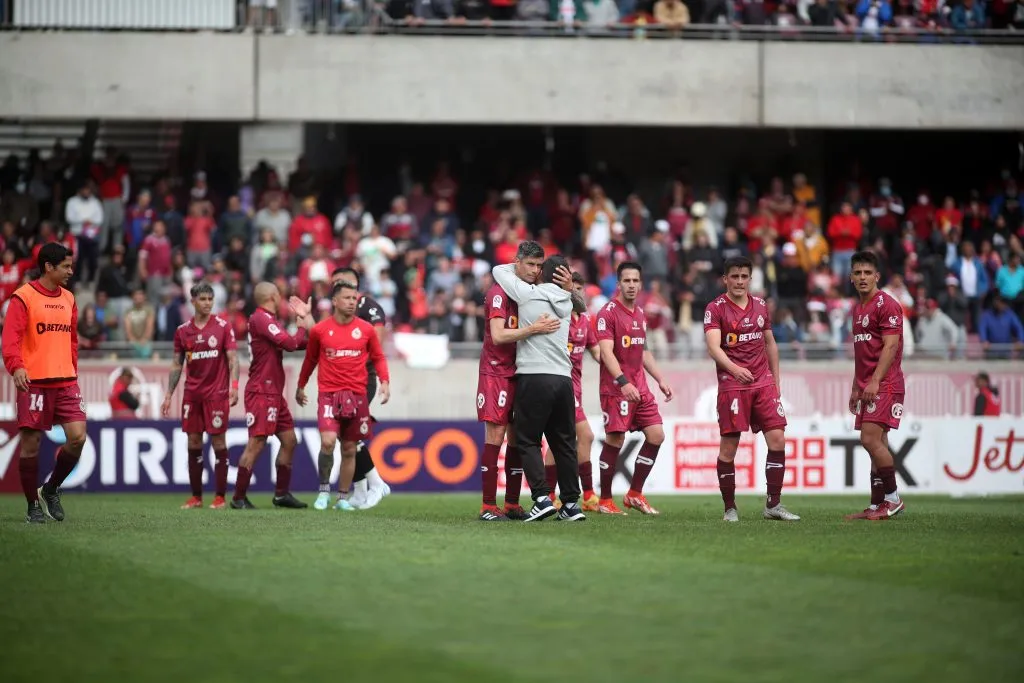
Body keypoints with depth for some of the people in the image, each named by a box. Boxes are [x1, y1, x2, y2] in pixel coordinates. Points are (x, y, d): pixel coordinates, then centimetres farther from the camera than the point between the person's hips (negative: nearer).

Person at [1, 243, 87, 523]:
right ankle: (33, 506, 11)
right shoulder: (24, 297, -5)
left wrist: (72, 373, 15)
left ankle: (51, 490, 15)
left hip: (66, 382, 5)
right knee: (31, 442, -2)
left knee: (77, 437, -7)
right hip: (33, 382, -5)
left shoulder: (68, 299, 15)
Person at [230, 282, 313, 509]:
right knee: (256, 443, -11)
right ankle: (239, 497, -7)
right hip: (261, 393, -10)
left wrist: (306, 317, 15)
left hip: (274, 393, 10)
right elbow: (290, 343, -20)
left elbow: (304, 343, 20)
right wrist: (303, 327, -2)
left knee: (289, 441, 11)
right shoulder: (261, 319, -13)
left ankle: (282, 493, 18)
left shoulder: (271, 320, 18)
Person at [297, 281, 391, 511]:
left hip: (356, 396, 2)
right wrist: (301, 386, 21)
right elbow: (310, 359, 14)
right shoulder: (319, 330, 0)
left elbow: (378, 357, 12)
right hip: (328, 394, -2)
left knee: (349, 449, 7)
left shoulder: (366, 329, 3)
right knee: (328, 441, -20)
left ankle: (343, 497, 18)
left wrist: (385, 382, -3)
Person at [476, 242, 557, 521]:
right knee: (495, 436, -9)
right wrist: (533, 329, -27)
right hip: (496, 372, -7)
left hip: (521, 373, 7)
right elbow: (498, 335, -20)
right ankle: (488, 506, -7)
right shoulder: (500, 292, -10)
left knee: (518, 438, 6)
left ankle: (512, 504, 11)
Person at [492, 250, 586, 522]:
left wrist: (517, 266, 25)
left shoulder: (530, 293, -3)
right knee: (564, 443, 11)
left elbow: (498, 271, 10)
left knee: (527, 441, 1)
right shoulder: (566, 302, 12)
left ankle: (542, 498, -12)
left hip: (534, 377, -5)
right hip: (563, 378, 5)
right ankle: (571, 503, 9)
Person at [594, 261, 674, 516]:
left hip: (640, 388, 8)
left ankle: (635, 494, 12)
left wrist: (660, 380, 19)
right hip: (616, 388, -8)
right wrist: (623, 382, -29)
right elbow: (606, 351, -19)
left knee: (656, 435, 2)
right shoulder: (609, 313, -10)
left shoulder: (640, 314, 16)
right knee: (615, 440, -7)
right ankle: (605, 501, 4)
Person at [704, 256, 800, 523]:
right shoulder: (715, 309, -5)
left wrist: (776, 380, 17)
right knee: (729, 446, -4)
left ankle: (773, 505, 2)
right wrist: (734, 368, -36)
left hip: (763, 383, 5)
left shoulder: (760, 306, 12)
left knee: (777, 438, -4)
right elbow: (713, 347, -19)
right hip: (732, 384, -5)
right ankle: (730, 508, 7)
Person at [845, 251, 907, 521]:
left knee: (870, 439, -16)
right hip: (867, 387, 9)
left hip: (884, 385, -9)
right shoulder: (858, 308, 19)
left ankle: (892, 499, -7)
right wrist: (855, 388, 22)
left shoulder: (886, 305, -9)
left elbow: (890, 346, -16)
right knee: (877, 443, 7)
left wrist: (874, 381, -22)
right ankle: (877, 506, 7)